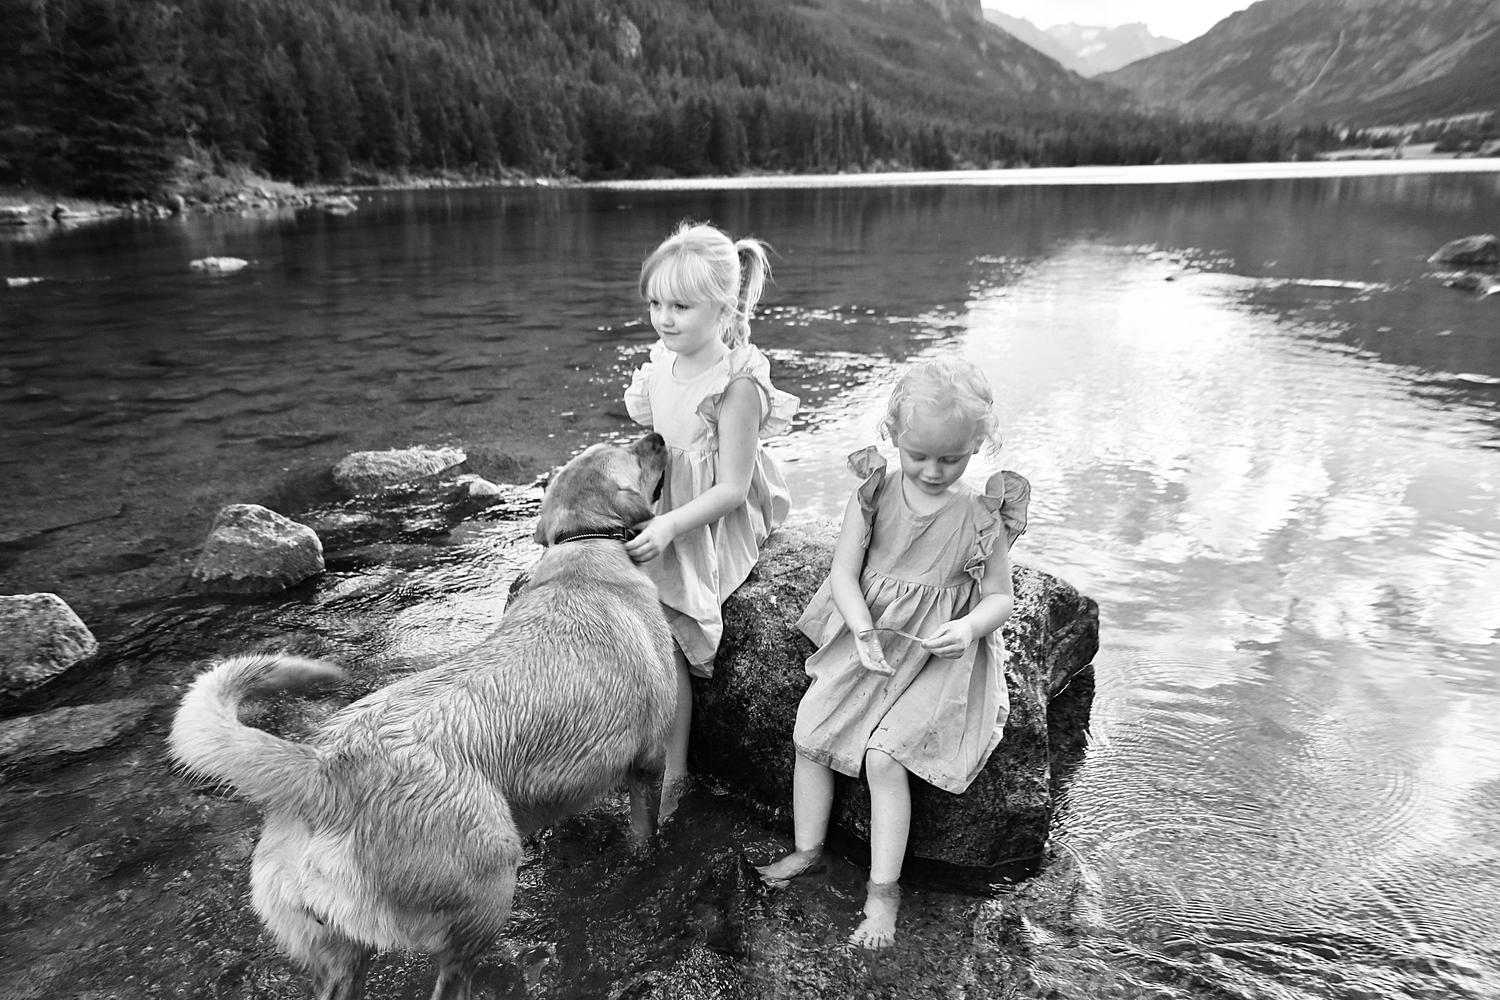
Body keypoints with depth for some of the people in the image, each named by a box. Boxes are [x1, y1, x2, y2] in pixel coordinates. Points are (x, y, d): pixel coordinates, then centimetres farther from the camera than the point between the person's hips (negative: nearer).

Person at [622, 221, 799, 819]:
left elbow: (732, 488, -19)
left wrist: (669, 527, -29)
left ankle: (672, 771, -6)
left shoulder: (737, 384, -19)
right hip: (663, 512, 8)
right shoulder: (662, 362, 4)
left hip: (714, 526, -8)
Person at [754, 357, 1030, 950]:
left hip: (936, 654, -3)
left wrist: (970, 627, -23)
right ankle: (807, 851, 20)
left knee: (884, 756, -17)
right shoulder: (875, 494, -6)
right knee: (809, 734, -2)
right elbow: (844, 572, -6)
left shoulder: (981, 517, -9)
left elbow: (1000, 596, -2)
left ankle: (883, 889, 1)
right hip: (866, 639, 4)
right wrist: (864, 632, -21)